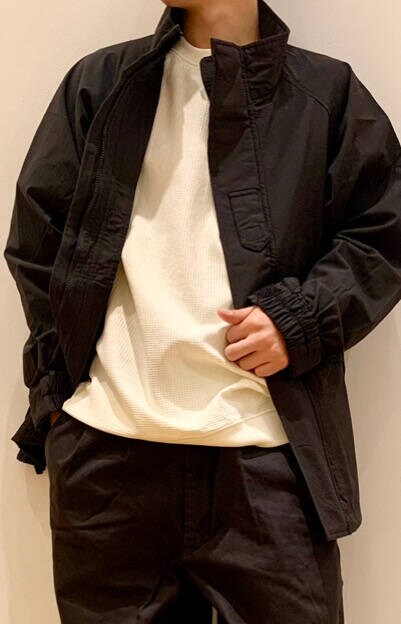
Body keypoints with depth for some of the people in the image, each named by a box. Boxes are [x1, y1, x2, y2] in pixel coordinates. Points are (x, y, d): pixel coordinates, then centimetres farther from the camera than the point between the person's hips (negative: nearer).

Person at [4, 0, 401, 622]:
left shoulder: (328, 91, 9)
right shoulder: (99, 82, 12)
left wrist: (300, 319, -7)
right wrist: (54, 378, 6)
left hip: (267, 451, -1)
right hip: (106, 443, 2)